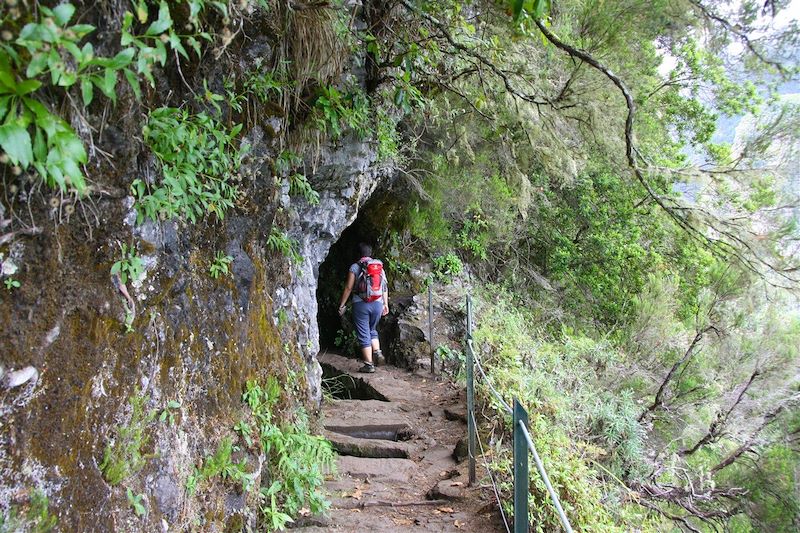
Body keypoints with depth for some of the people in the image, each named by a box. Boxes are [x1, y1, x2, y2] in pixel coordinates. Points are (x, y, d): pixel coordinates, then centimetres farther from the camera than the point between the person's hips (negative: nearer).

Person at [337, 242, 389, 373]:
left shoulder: (355, 267, -4)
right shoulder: (379, 266, 8)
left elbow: (348, 288, -7)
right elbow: (384, 287, 8)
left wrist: (342, 305, -1)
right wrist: (386, 304, 15)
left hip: (361, 304, -4)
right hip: (377, 304, 4)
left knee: (364, 335, 2)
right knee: (372, 330, 25)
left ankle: (369, 365, 2)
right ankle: (378, 353, 7)